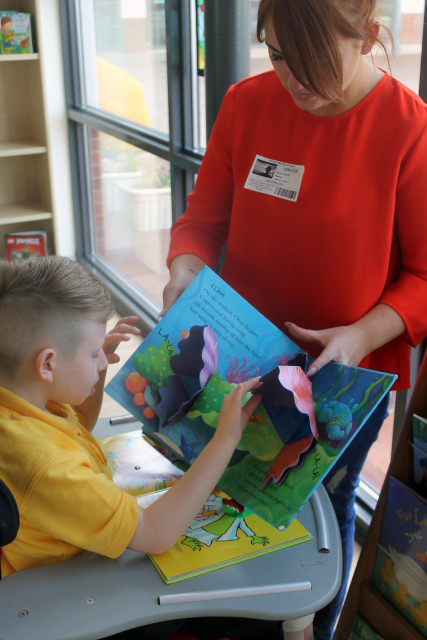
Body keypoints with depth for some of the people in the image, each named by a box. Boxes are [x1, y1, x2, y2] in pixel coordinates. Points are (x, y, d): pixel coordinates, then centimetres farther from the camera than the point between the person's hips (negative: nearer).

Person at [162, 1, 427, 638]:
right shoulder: (246, 103, -7)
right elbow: (203, 217, 1)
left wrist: (365, 334, -27)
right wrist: (186, 270, -19)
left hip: (347, 371, -3)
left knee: (326, 503, 18)